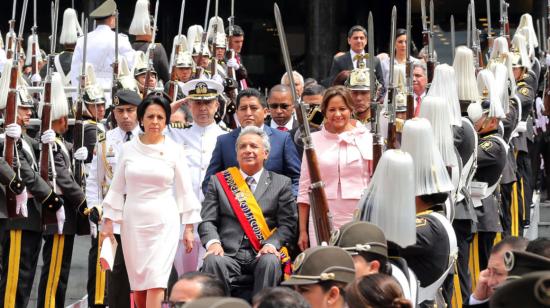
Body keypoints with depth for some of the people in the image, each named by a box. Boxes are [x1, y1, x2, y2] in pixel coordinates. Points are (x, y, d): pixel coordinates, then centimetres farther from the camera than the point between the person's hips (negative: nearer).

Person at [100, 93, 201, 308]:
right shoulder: (129, 148, 4)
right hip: (133, 221, 2)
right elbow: (117, 188, 9)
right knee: (137, 283, 7)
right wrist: (108, 221, 6)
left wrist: (189, 227, 1)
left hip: (164, 222, -2)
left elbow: (184, 191, 3)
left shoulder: (174, 150, 0)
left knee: (155, 282, -11)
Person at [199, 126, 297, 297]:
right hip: (228, 253, 0)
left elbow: (287, 224, 6)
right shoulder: (219, 181, 16)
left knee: (270, 262, -33)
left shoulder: (281, 183, 14)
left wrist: (271, 244, -13)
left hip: (263, 253, 0)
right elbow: (207, 221, 9)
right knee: (213, 261, -31)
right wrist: (213, 242, -12)